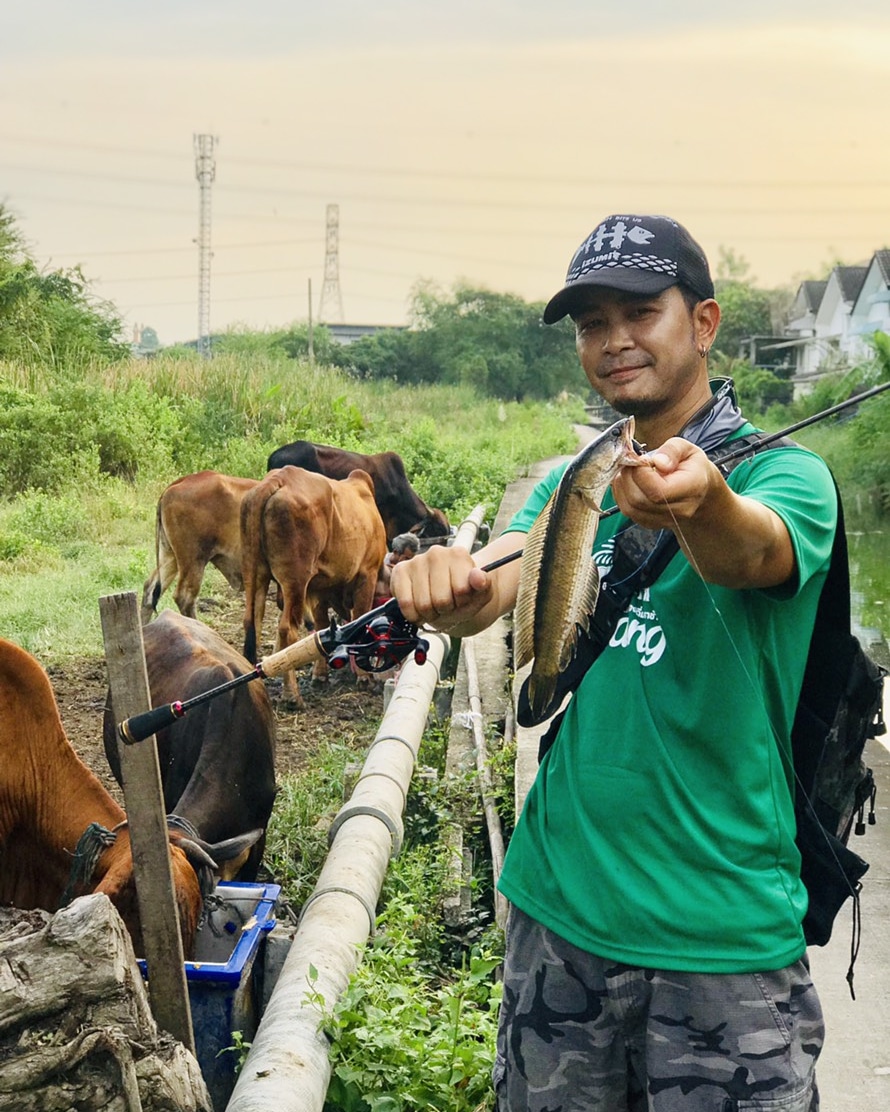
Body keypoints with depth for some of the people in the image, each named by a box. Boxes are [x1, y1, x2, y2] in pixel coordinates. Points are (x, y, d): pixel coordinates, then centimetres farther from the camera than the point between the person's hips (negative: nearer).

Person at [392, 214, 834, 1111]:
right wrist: (452, 587, -32)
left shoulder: (784, 473, -8)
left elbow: (749, 550, -30)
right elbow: (500, 583, -8)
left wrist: (702, 496, -53)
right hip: (560, 907, 5)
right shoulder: (572, 484, 9)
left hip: (723, 932, -4)